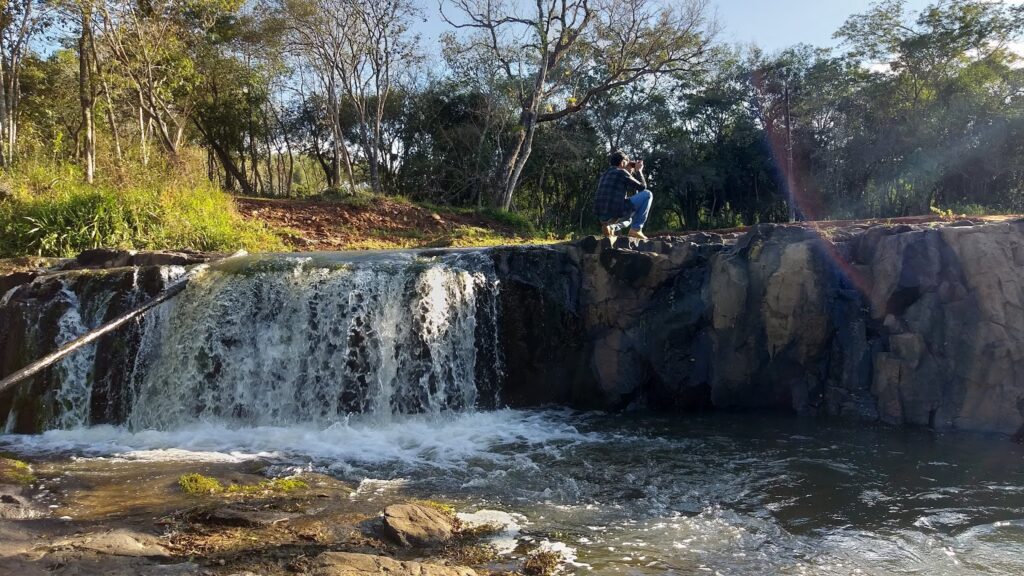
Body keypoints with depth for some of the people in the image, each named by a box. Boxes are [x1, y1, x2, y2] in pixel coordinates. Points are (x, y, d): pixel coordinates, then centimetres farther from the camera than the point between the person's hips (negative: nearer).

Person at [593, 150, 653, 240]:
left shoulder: (604, 174, 22)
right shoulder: (622, 172, -2)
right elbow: (642, 187, 6)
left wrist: (630, 173, 31)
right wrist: (639, 171, 20)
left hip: (602, 217, 8)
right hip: (615, 214, -8)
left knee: (630, 219, 40)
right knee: (647, 194, 2)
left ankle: (610, 227, 7)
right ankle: (635, 229, 0)